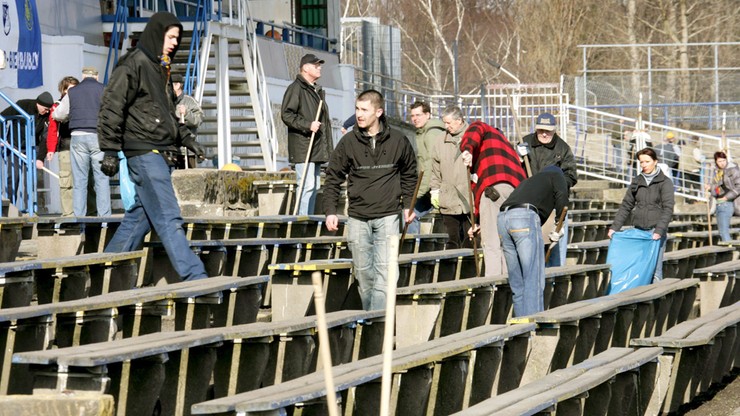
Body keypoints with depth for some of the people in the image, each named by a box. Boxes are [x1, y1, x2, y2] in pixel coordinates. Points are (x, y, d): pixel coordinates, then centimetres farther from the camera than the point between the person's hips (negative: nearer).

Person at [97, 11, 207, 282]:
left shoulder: (159, 68, 20)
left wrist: (186, 139, 21)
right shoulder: (133, 65, -9)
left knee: (141, 215, 12)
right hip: (144, 152, -10)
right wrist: (110, 151, -15)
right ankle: (194, 278, -17)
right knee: (168, 218, -12)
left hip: (161, 154, 10)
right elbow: (112, 108, -13)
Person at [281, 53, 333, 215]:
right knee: (307, 185, -14)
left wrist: (327, 146, 22)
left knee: (315, 186, 11)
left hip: (317, 148, 9)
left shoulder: (318, 91, 22)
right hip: (303, 147, -9)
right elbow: (286, 115, -15)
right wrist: (308, 125, -22)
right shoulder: (296, 88, -7)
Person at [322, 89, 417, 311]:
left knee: (384, 271, -10)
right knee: (363, 271, 7)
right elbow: (333, 178, 5)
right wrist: (330, 211, -3)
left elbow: (409, 174, 15)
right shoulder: (348, 142, -1)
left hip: (387, 216, -1)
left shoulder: (398, 140, 0)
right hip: (358, 218, 1)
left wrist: (408, 204, 9)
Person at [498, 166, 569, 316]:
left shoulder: (529, 181, 39)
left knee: (517, 281, 10)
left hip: (502, 218, 7)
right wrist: (559, 226, 9)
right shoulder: (556, 176, 23)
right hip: (525, 215, -6)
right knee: (534, 278, -8)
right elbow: (562, 197, 3)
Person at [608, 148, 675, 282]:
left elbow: (668, 209, -9)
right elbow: (626, 206, 14)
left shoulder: (665, 182, -1)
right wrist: (615, 227, 5)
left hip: (656, 232, -4)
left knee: (655, 270, -8)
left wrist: (659, 231, -20)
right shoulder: (636, 181, 13)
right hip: (638, 230, 4)